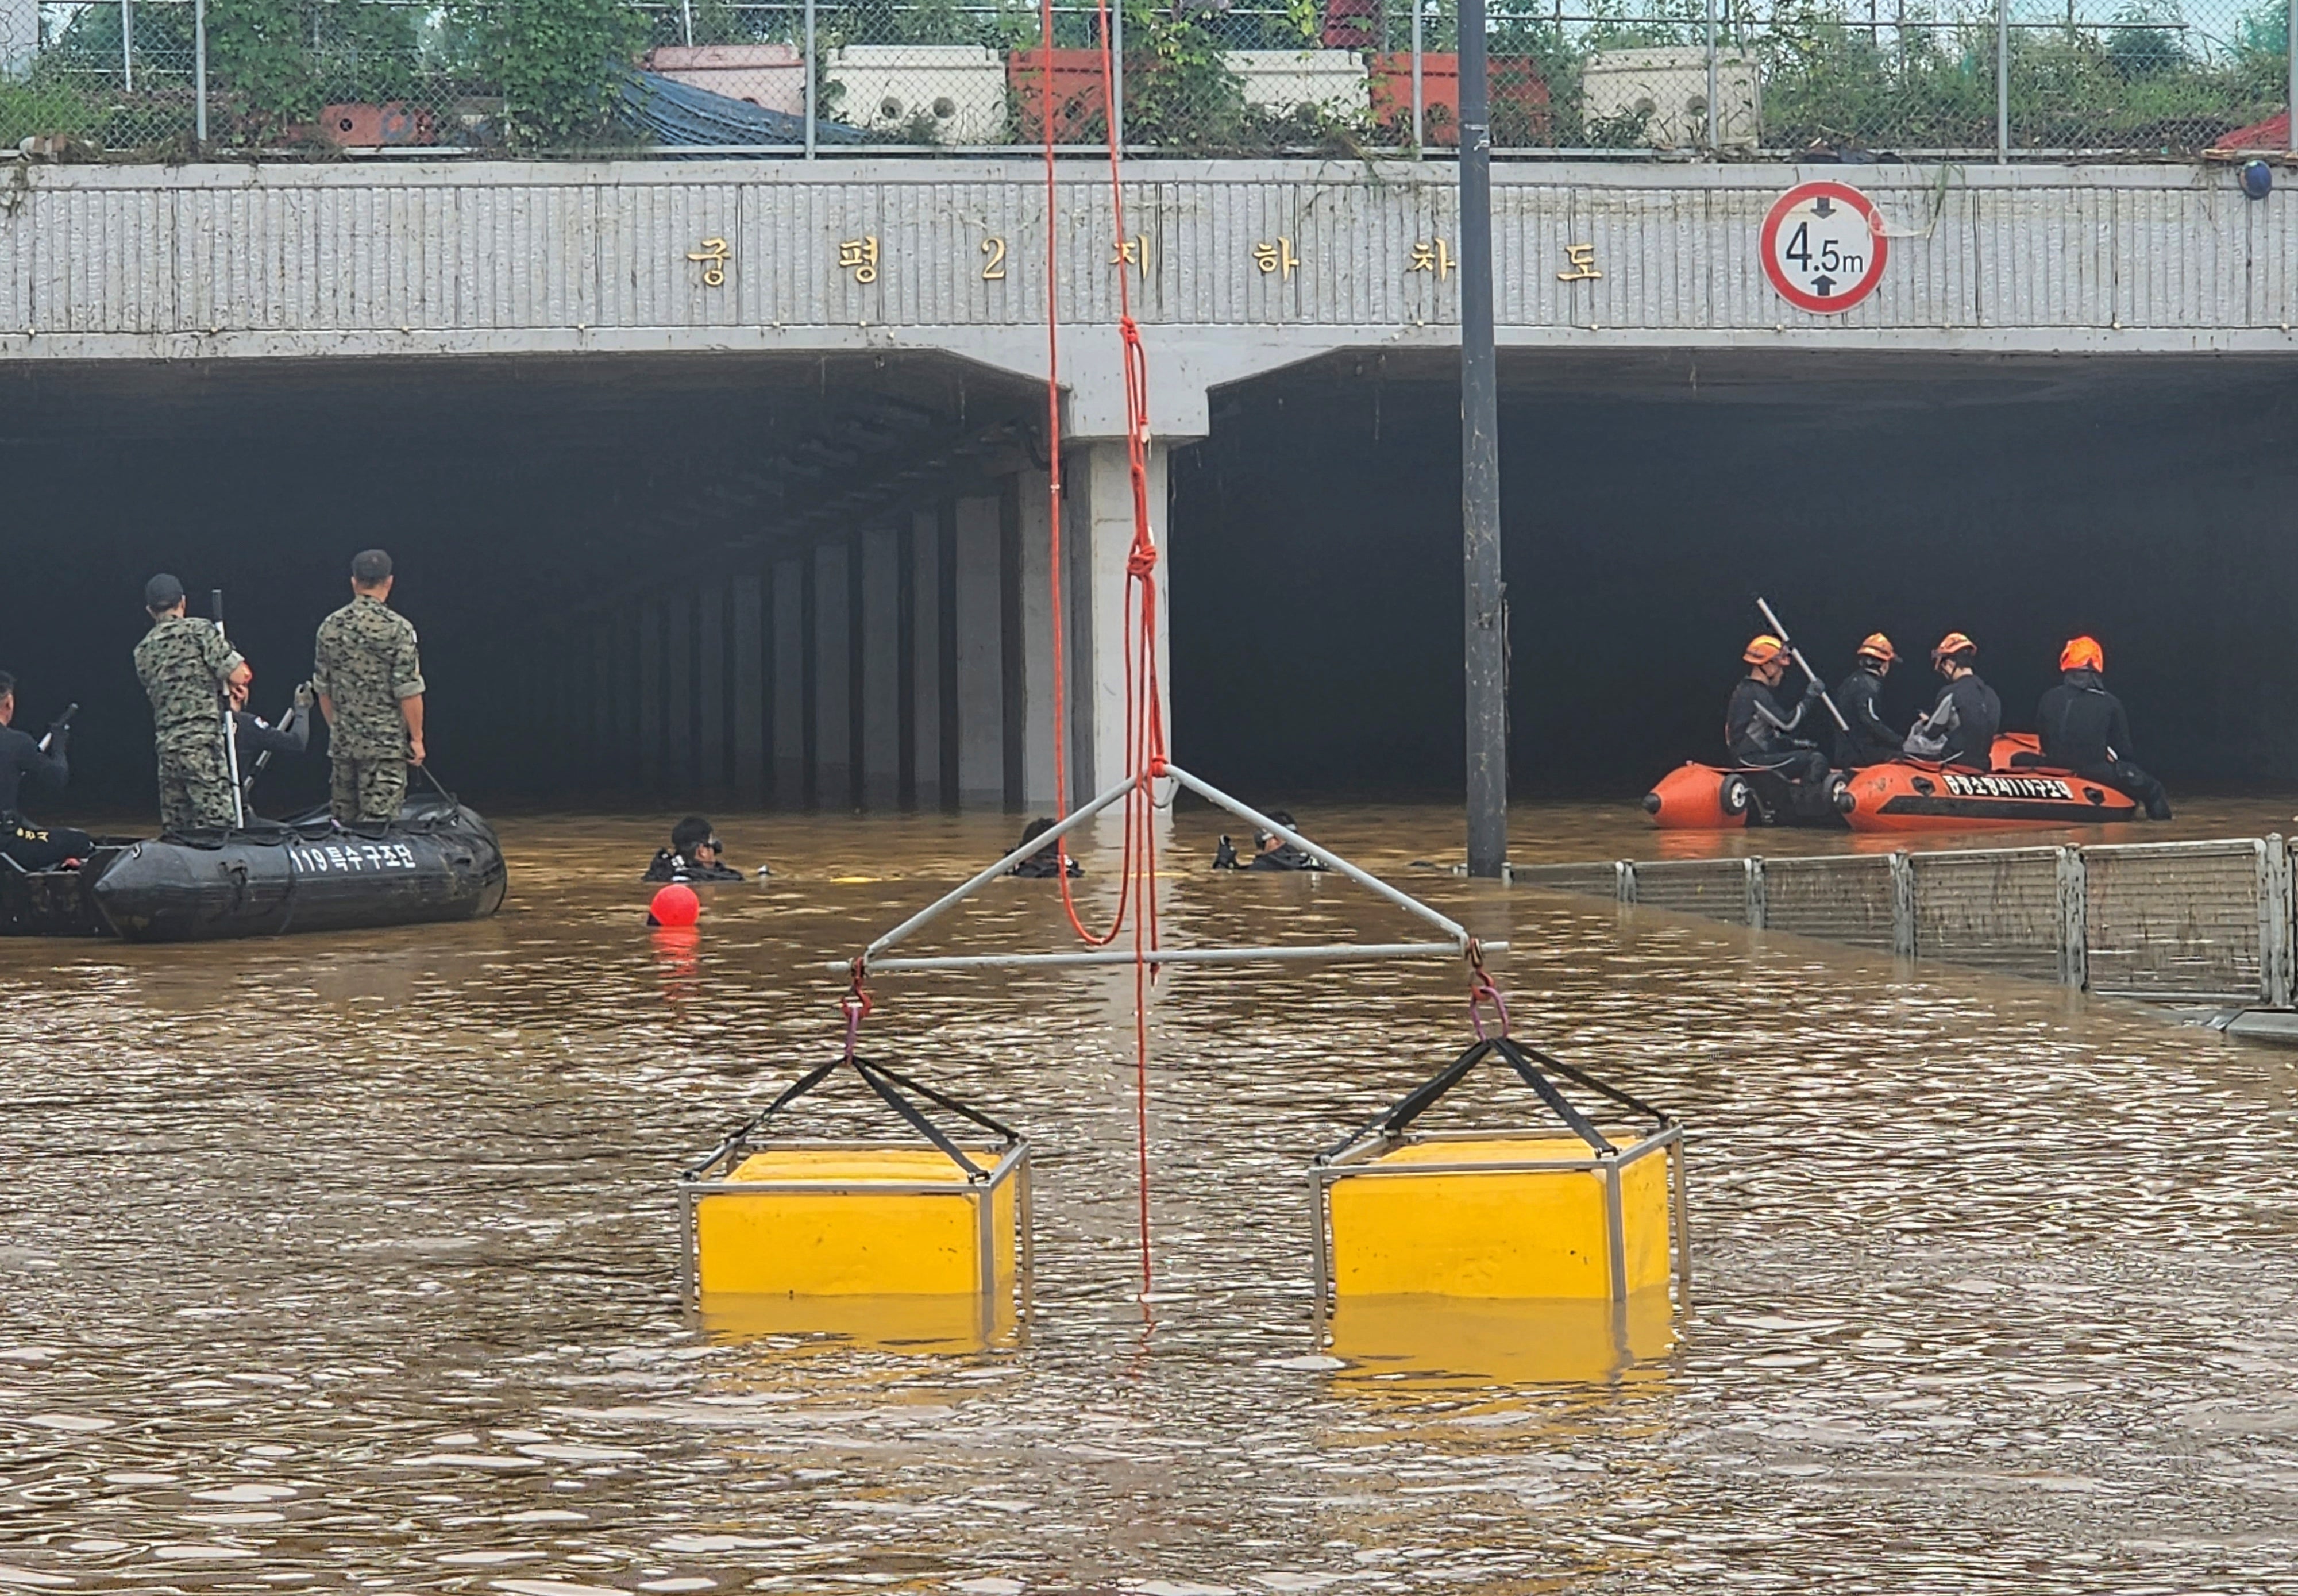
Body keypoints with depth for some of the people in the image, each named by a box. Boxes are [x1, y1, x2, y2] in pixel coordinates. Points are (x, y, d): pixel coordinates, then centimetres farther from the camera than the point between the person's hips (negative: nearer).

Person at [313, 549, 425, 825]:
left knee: (342, 821, 11)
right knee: (380, 822, -6)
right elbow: (409, 691, -12)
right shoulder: (398, 629, -11)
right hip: (386, 741, -5)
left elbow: (323, 689, 11)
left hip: (342, 742, 5)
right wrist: (416, 738, -3)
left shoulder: (330, 627, 5)